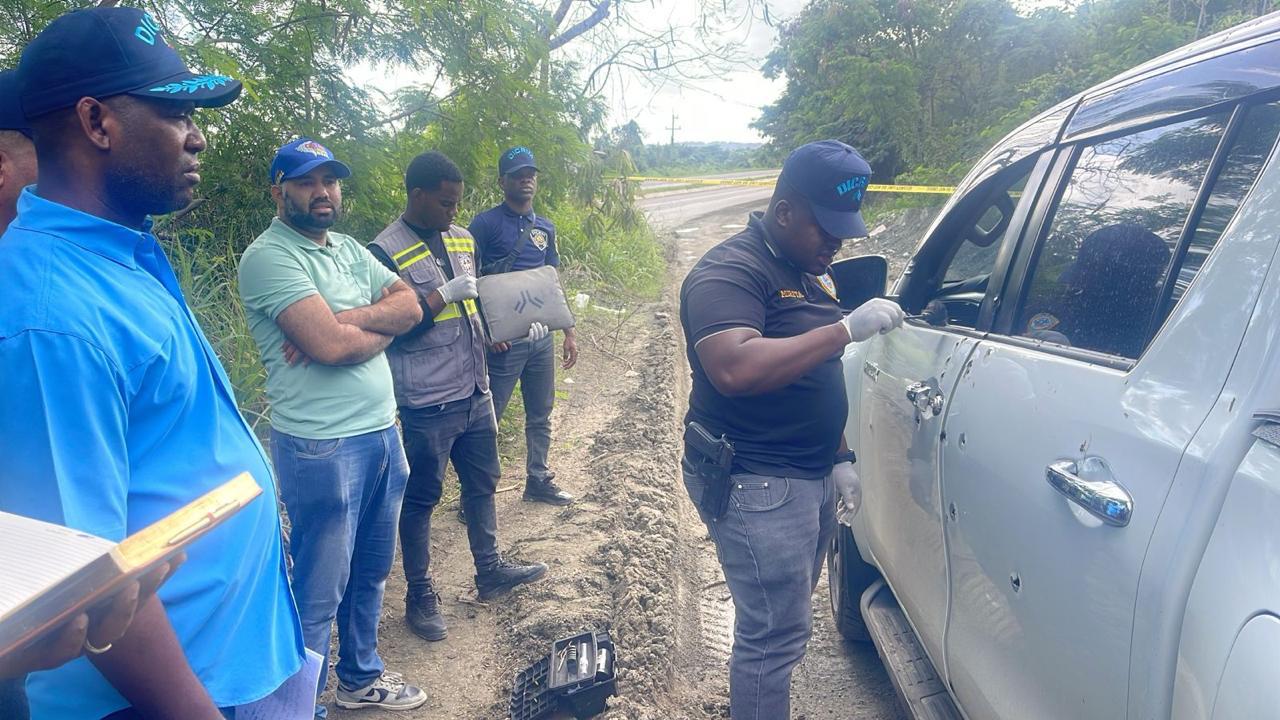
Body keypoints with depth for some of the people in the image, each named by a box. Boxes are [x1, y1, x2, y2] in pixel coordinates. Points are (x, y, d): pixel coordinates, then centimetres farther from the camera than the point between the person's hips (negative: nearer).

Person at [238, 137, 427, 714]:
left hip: (382, 431, 8)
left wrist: (345, 321, -14)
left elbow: (410, 307, 1)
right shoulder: (269, 256, -13)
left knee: (370, 572, 21)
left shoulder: (349, 249, 13)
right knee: (320, 591, 5)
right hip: (322, 445, -8)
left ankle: (360, 676, 41)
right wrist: (381, 324, -5)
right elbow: (330, 344, -24)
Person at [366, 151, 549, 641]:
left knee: (482, 484, 19)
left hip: (475, 393, 7)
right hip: (427, 405, -7)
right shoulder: (386, 252, -13)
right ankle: (420, 597, 23)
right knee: (421, 499, 8)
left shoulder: (462, 239, 9)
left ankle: (490, 572, 37)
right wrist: (444, 294, -22)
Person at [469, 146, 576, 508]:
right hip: (504, 339, -6)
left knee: (540, 414, 16)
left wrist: (569, 332, 13)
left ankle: (538, 480, 30)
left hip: (542, 336, 7)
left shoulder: (545, 228, 11)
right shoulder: (485, 224, -7)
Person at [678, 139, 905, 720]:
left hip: (810, 477, 9)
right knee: (775, 633, -3)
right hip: (755, 484, -9)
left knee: (781, 623, 19)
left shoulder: (810, 272, 14)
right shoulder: (731, 272, -16)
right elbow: (734, 369, -34)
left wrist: (839, 459, 18)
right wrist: (846, 329, -29)